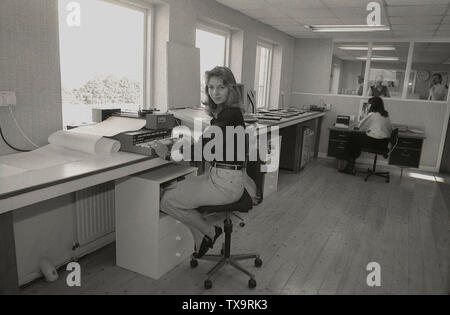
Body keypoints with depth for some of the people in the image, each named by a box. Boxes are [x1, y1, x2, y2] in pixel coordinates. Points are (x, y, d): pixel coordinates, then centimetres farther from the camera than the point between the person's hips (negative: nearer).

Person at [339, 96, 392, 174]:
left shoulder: (372, 114, -9)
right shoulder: (386, 115, 10)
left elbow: (361, 126, 0)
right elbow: (390, 129, 16)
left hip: (374, 141, -7)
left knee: (354, 137, 11)